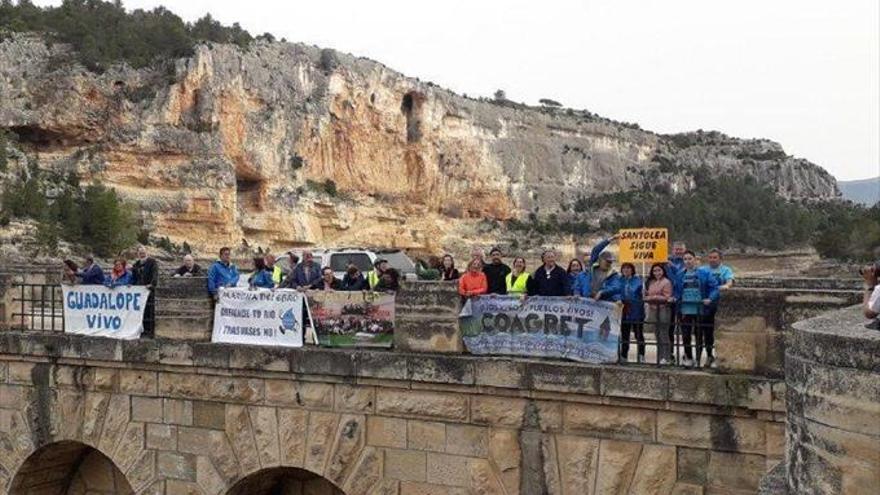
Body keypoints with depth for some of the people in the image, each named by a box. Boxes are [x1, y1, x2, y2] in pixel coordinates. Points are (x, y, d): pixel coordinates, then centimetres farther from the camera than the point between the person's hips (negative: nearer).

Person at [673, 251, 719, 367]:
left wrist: (710, 299, -19)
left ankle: (698, 359, 14)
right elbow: (675, 289, 18)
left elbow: (714, 287, -7)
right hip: (685, 309, 4)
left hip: (699, 309, -4)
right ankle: (688, 358, 20)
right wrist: (675, 298, 1)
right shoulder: (680, 274, 9)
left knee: (698, 334, 4)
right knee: (685, 335, 6)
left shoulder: (704, 272, -5)